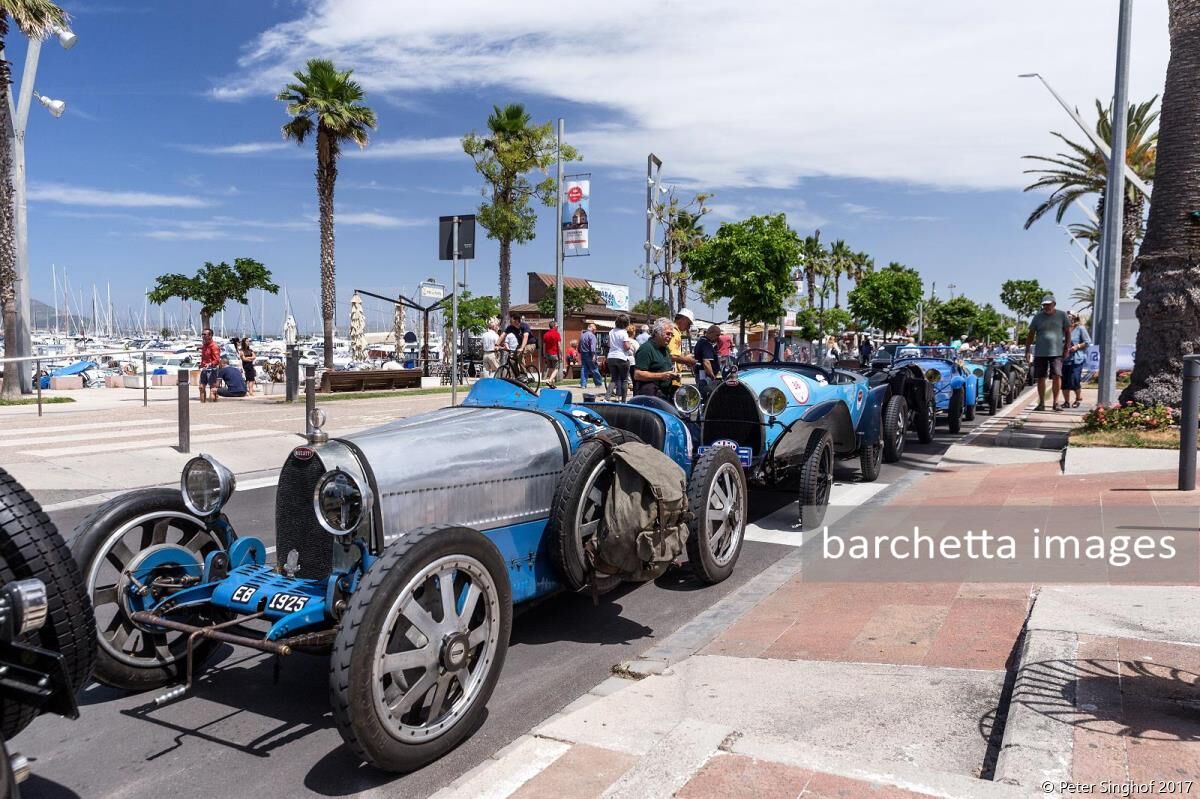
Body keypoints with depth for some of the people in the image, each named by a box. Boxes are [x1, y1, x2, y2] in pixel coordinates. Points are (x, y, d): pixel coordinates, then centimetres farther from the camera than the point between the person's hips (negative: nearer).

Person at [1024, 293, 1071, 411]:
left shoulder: (1062, 315, 4)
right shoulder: (1038, 316, 7)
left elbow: (1068, 332, 9)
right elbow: (1031, 335, 10)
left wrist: (1067, 348, 2)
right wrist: (1027, 350, 5)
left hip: (1057, 352, -2)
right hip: (1040, 352, 2)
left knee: (1057, 375, -13)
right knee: (1040, 378, 4)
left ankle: (1056, 402, -3)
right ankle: (1041, 403, 13)